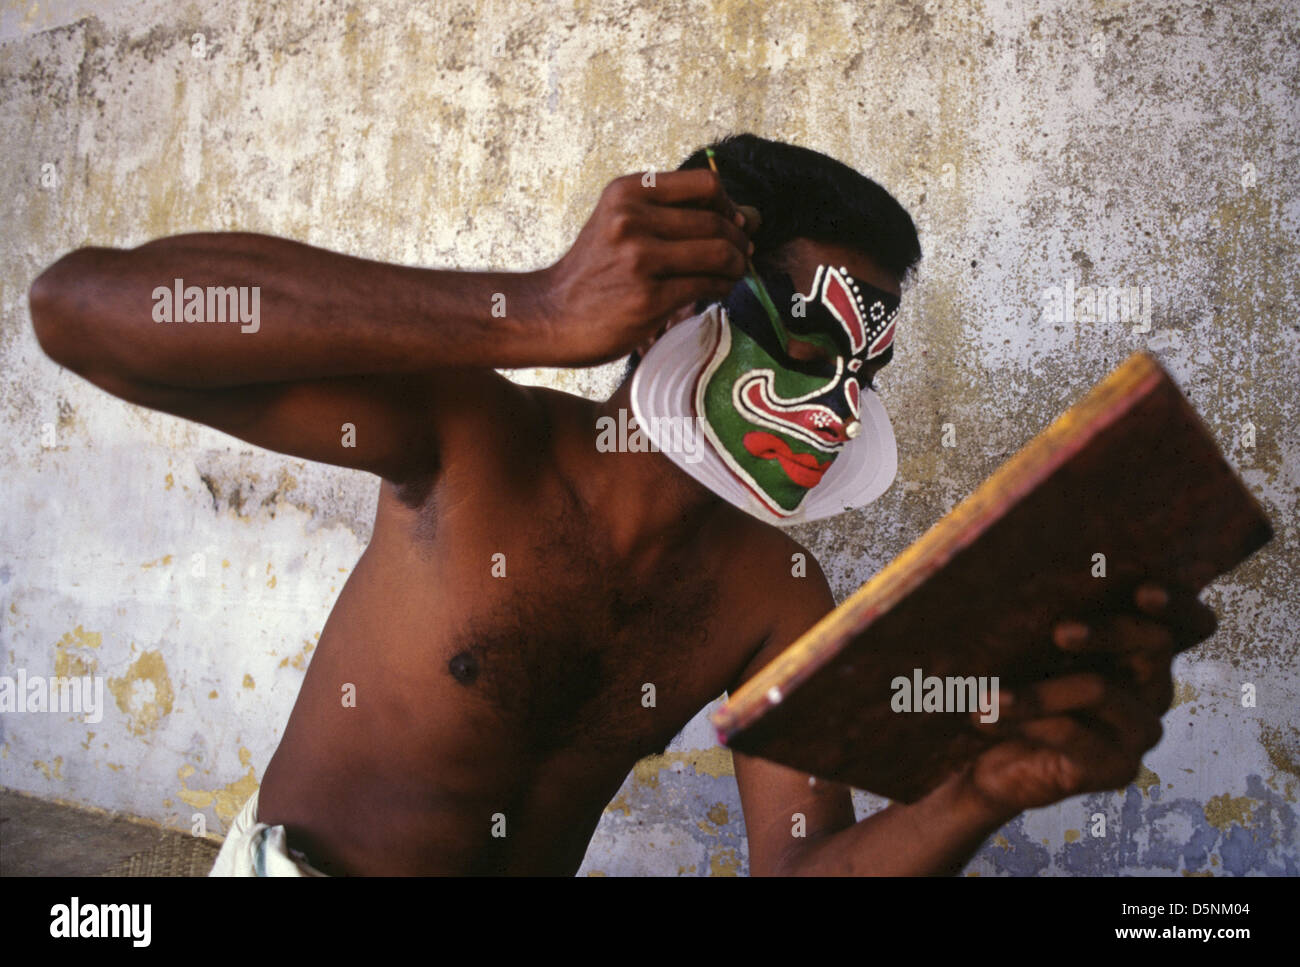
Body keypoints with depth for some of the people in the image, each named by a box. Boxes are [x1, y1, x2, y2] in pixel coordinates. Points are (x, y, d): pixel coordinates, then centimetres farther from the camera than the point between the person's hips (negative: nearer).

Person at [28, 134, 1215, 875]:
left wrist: (985, 790, -36)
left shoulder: (777, 597, -8)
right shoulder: (472, 440, -20)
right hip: (297, 860, -2)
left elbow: (801, 858, -15)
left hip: (534, 866, 3)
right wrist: (536, 313, -39)